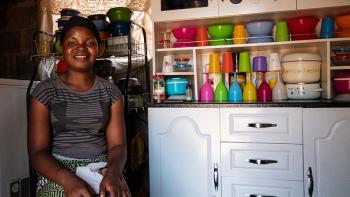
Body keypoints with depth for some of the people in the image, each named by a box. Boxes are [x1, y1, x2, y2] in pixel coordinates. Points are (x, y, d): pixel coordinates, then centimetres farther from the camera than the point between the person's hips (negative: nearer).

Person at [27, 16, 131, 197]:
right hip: (58, 174, -1)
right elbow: (37, 152, -5)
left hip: (103, 172, 2)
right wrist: (69, 180, -23)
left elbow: (117, 144, 0)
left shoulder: (110, 92, 6)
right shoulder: (45, 91, 0)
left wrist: (114, 171, -22)